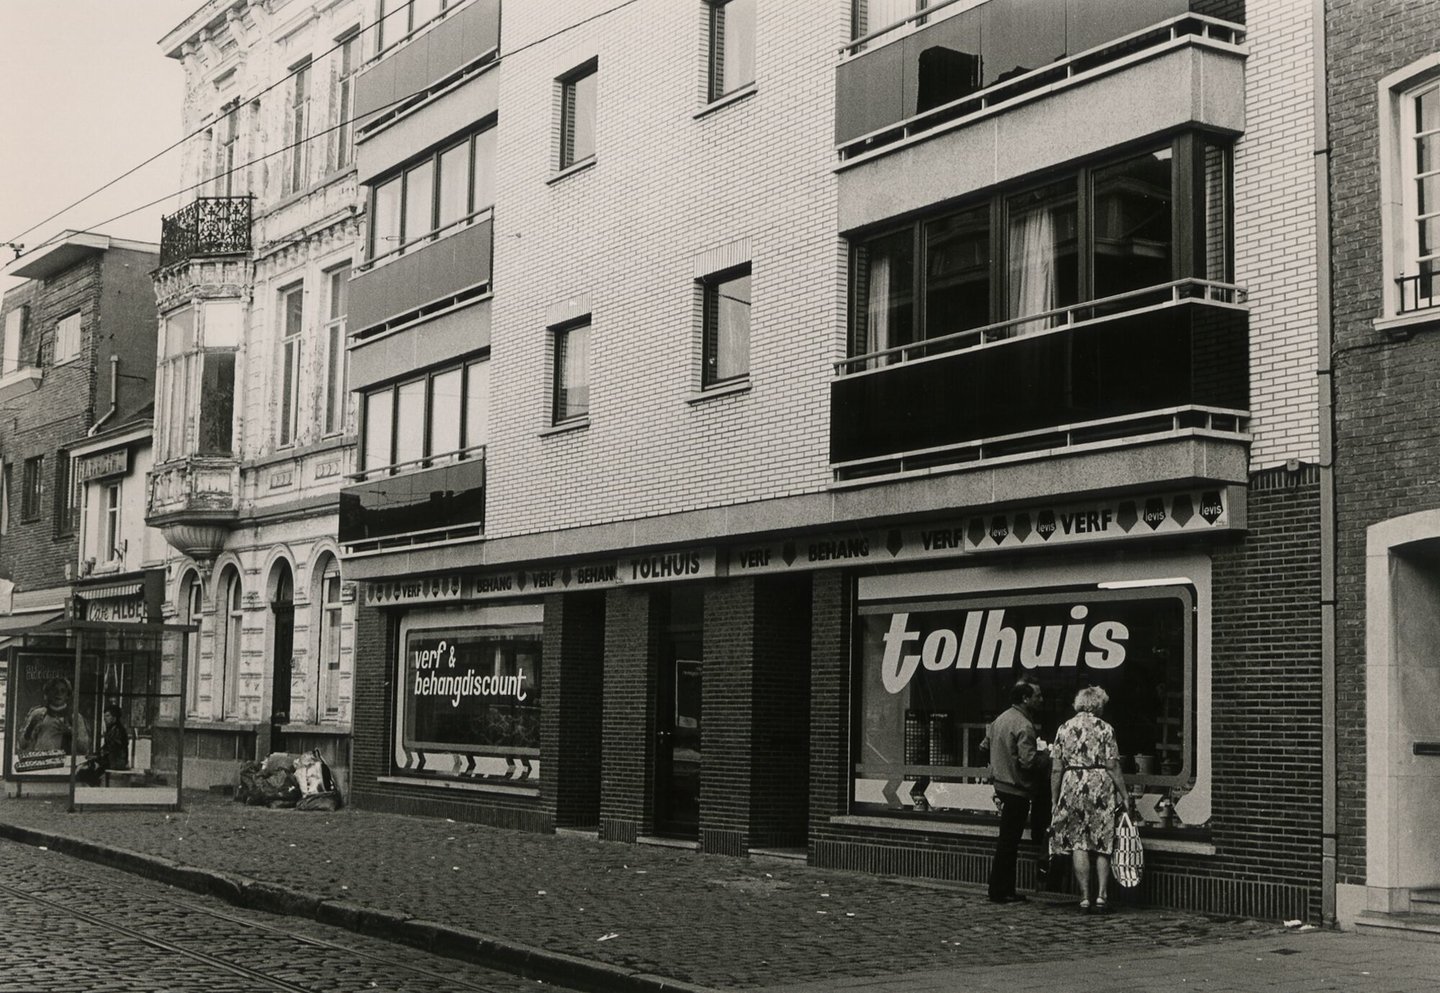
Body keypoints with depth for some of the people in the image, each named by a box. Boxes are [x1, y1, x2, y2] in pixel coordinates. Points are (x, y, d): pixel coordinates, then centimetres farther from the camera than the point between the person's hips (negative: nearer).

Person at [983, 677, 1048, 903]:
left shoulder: (1000, 719, 11)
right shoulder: (1023, 726, -18)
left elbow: (985, 744, 21)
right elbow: (1028, 760, -26)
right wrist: (1047, 756, -10)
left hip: (1000, 783, 9)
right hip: (1017, 789, -9)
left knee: (1007, 841, 15)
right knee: (1008, 843, -4)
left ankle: (1005, 890, 18)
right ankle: (1000, 893, 0)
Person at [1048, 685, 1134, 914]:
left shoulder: (1064, 728, 7)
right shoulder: (1105, 729, 0)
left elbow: (1056, 770, 4)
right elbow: (1113, 766, -4)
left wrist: (1055, 800, 10)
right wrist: (1125, 795, 2)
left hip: (1073, 785, 1)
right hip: (1101, 786, -1)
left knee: (1078, 844, 3)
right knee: (1103, 846, 7)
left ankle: (1085, 898, 0)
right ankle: (1101, 897, 3)